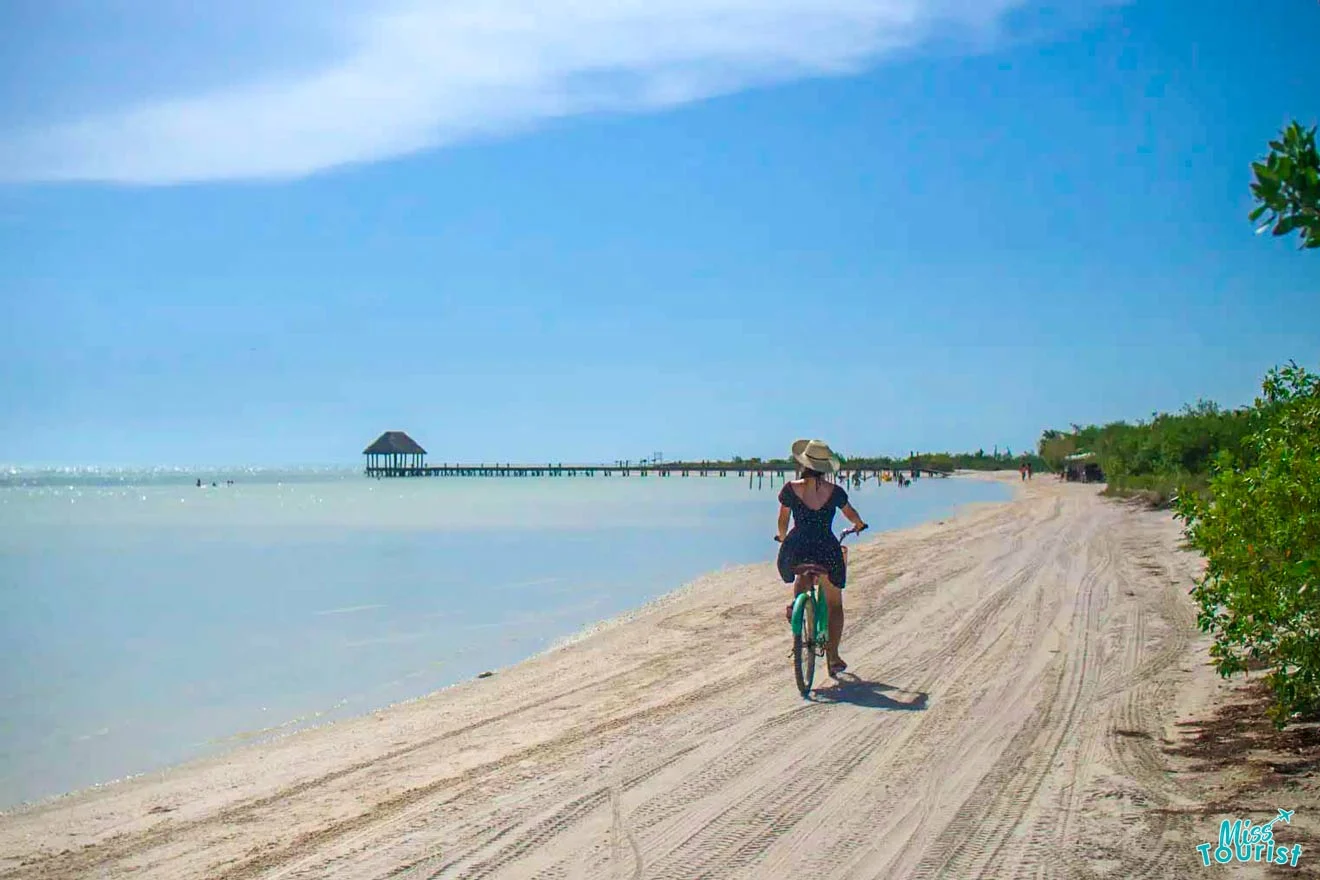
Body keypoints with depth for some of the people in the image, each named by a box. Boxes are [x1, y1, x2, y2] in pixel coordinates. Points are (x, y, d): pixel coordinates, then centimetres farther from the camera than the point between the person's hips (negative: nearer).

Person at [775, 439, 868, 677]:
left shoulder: (791, 489, -2)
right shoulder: (834, 491, 1)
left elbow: (783, 522, 9)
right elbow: (852, 516, 19)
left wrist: (782, 538, 30)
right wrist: (858, 526, 42)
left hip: (797, 548, 0)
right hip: (827, 550, 0)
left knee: (803, 573, 35)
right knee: (834, 604, 16)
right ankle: (833, 657, 12)